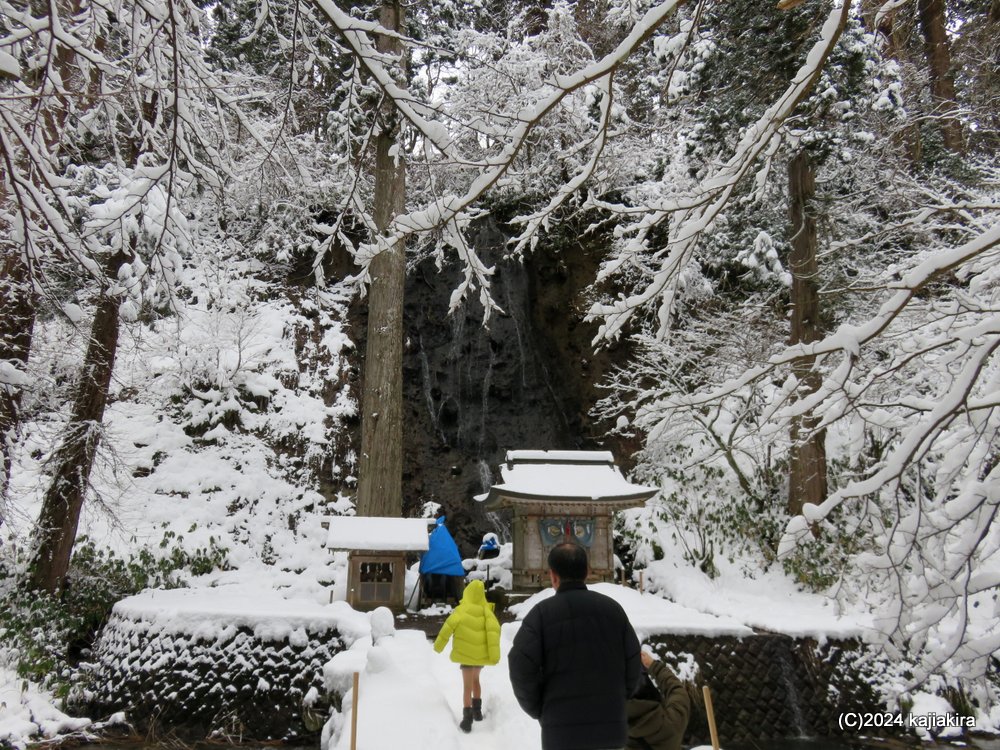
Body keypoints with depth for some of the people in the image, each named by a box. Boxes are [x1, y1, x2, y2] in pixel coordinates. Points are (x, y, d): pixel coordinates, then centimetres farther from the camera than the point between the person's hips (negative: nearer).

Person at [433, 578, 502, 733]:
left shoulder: (462, 609, -7)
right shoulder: (486, 609, 2)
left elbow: (450, 624, -17)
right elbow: (494, 629, -9)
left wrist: (439, 644, -8)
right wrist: (494, 652, -11)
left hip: (467, 652, -4)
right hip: (482, 653, 4)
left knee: (467, 685, 2)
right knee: (475, 679, 26)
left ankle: (467, 719, -6)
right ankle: (477, 710, 33)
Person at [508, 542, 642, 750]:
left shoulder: (542, 612, -6)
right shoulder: (613, 608, 5)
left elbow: (521, 667, -12)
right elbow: (633, 664, 6)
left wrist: (538, 710, 2)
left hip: (562, 728, -3)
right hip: (610, 726, 3)